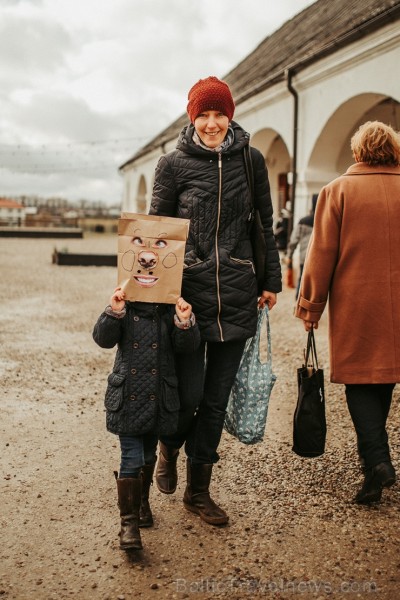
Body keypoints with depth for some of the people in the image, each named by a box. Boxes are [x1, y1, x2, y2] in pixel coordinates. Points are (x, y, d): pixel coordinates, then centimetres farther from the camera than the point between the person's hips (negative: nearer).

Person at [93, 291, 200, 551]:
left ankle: (142, 501, 42)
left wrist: (185, 322, -25)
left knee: (148, 455, 20)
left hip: (159, 400, 2)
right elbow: (103, 339, -11)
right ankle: (129, 523, 3)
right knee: (131, 459, -4)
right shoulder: (124, 308, -4)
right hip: (127, 400, -2)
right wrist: (114, 313, -27)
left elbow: (188, 345, -7)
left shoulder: (171, 309, -3)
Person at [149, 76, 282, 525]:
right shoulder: (173, 164, 0)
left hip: (236, 295, 2)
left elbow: (264, 225, 13)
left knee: (217, 399, 8)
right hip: (188, 290, -2)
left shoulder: (251, 160, 6)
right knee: (188, 394, -5)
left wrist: (271, 279, 12)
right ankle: (168, 449, 31)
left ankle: (198, 491, 24)